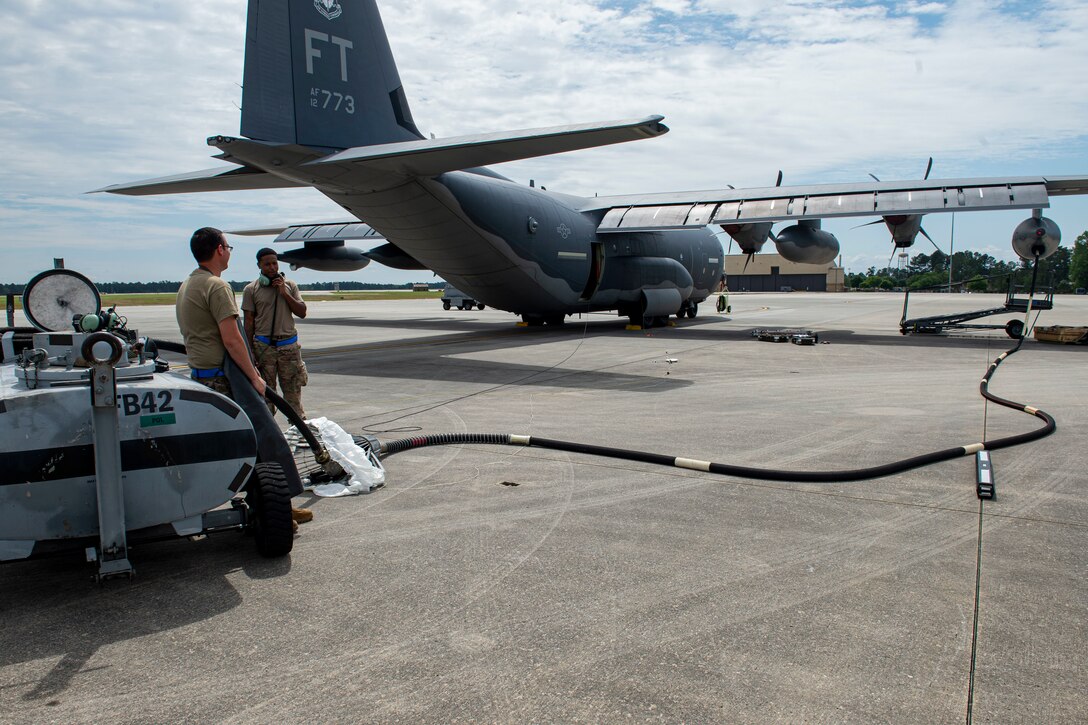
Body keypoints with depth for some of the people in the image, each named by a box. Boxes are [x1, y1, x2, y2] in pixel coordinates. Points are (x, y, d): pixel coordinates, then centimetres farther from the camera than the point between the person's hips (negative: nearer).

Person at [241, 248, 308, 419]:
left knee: (293, 390, 2)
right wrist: (250, 351, -3)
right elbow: (249, 322, 2)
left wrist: (284, 293, -5)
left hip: (289, 345, 1)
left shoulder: (289, 285, 9)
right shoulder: (251, 289, 3)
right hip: (263, 346, -1)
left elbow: (302, 312, 5)